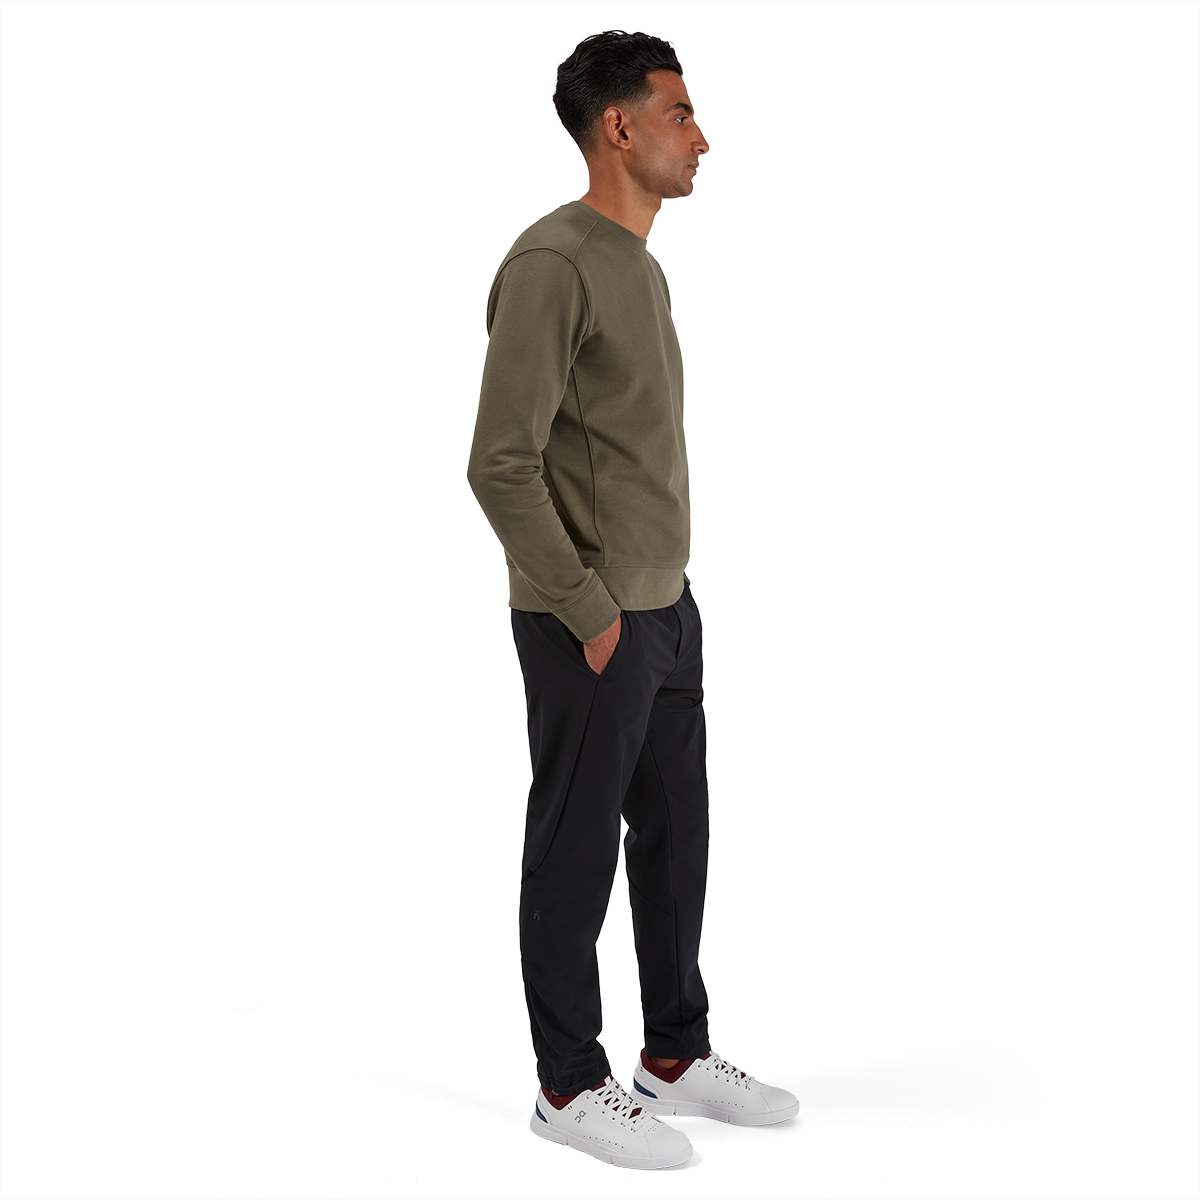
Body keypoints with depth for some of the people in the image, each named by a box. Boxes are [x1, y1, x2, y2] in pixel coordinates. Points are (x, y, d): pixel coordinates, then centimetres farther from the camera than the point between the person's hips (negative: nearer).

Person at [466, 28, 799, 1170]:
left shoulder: (640, 264, 13)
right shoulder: (551, 263, -17)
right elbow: (500, 466, -21)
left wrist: (666, 586, 14)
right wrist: (589, 611, -18)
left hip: (666, 610, 9)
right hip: (589, 627, -9)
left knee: (675, 837, 16)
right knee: (576, 855, 4)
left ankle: (675, 1055, 31)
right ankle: (568, 1086, 18)